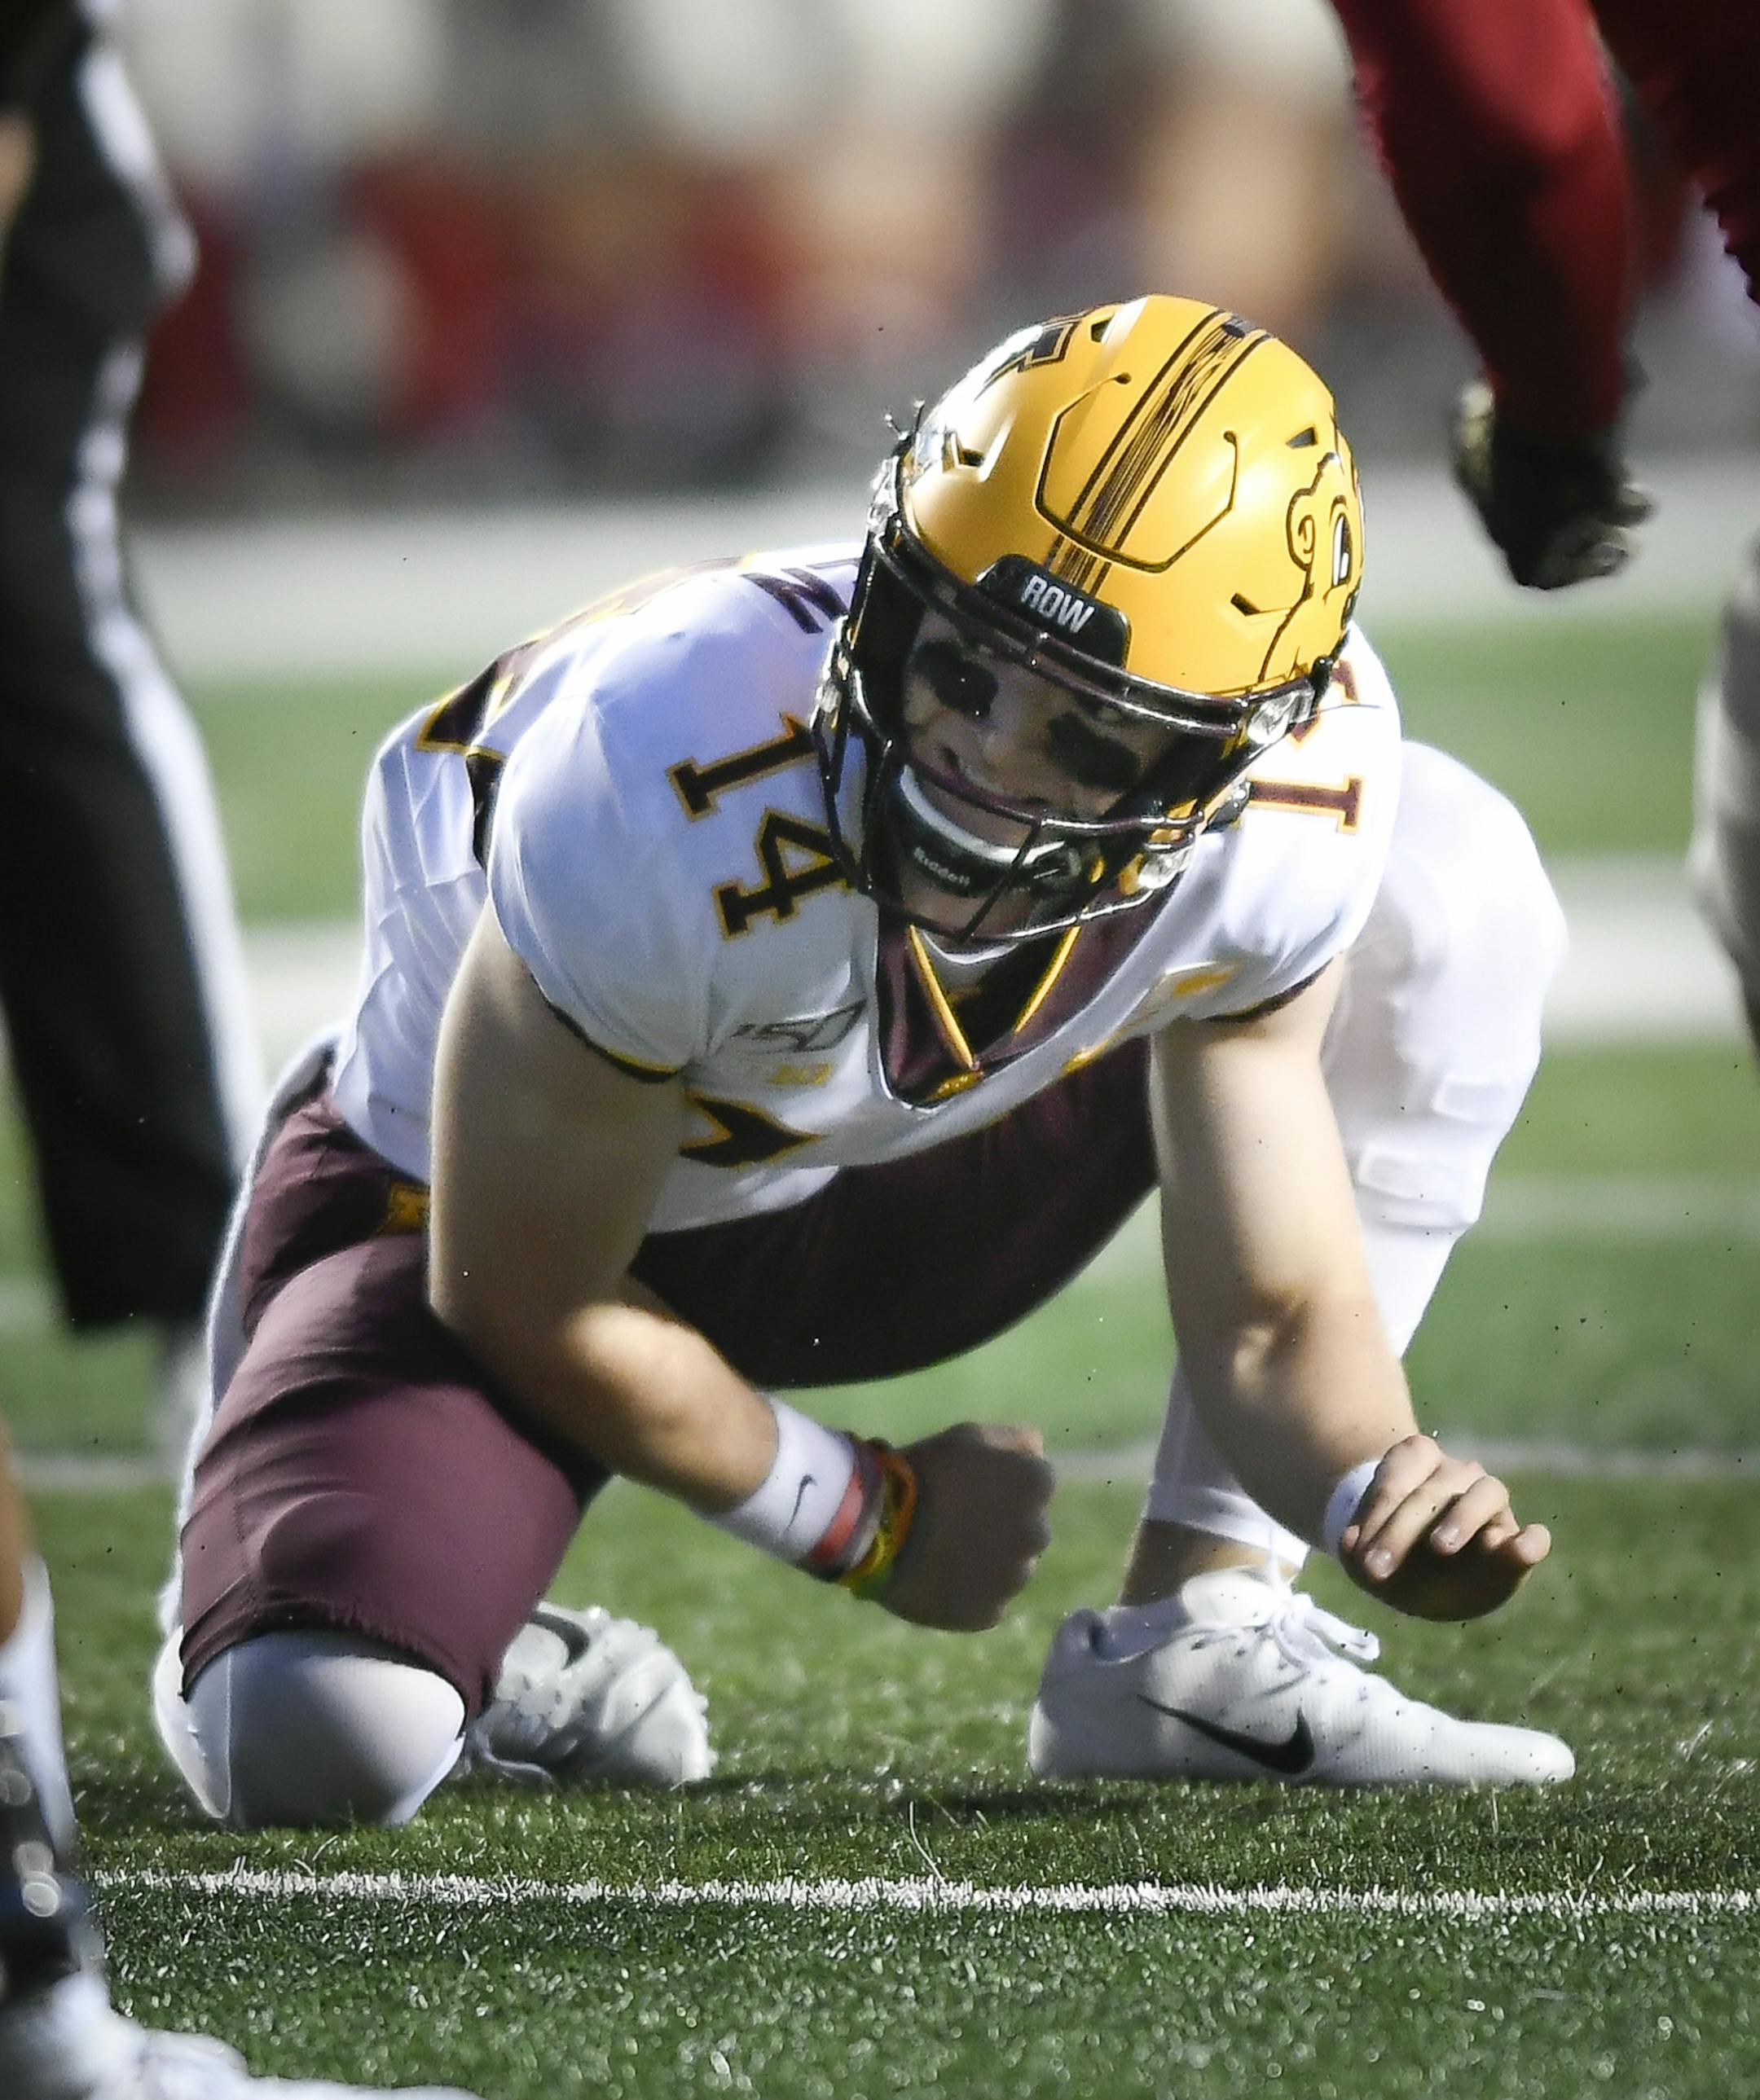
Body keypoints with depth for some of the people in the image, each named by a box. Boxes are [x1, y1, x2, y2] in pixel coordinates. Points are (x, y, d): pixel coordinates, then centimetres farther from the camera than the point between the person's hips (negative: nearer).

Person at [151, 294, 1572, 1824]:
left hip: (858, 1190, 5)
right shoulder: (679, 797, -39)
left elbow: (1275, 1310, -11)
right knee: (314, 1747, -33)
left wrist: (1382, 1487, -35)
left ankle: (1195, 1641, -7)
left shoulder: (1292, 824, -24)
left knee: (1454, 878, -9)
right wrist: (875, 1523, -8)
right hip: (480, 1234, -5)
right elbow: (529, 1305, -22)